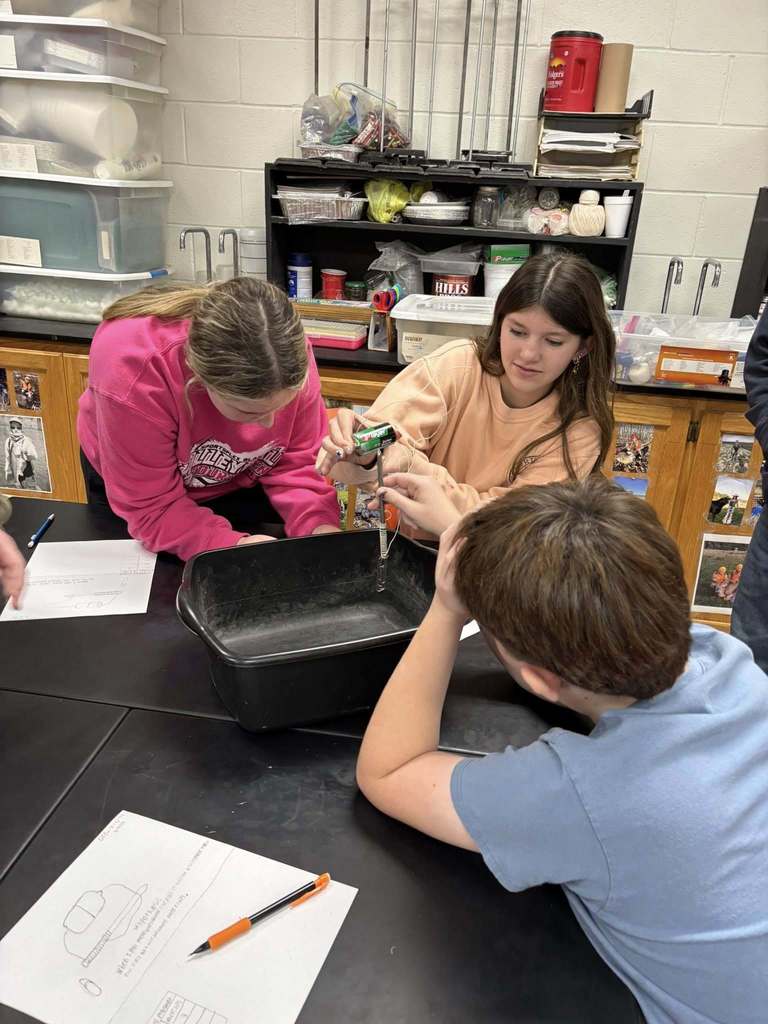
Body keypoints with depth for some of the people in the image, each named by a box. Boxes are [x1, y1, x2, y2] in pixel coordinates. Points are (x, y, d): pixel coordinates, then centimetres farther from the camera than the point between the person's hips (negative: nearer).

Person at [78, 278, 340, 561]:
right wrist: (234, 547, -45)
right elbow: (151, 509, -32)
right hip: (137, 486, -1)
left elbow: (297, 460, -19)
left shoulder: (287, 352, -32)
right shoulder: (131, 370, -41)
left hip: (240, 484, 2)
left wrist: (319, 527, -36)